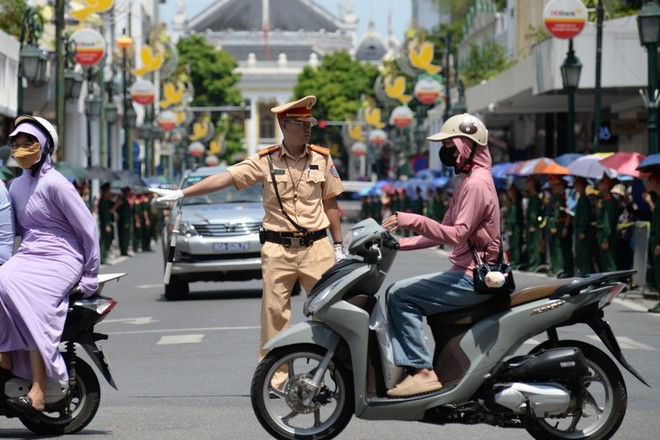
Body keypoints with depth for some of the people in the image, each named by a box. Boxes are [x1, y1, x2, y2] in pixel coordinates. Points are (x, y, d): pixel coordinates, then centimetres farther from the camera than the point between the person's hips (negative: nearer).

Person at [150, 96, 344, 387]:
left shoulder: (322, 159, 5)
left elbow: (330, 204, 11)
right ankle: (273, 377, 4)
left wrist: (338, 247, 10)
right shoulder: (266, 161, 1)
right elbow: (225, 178, -4)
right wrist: (180, 194, -11)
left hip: (316, 247, 0)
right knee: (274, 312, 0)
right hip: (278, 249, 0)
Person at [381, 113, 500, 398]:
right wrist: (399, 244, 12)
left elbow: (457, 234, -24)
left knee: (400, 295, -15)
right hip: (467, 273, 10)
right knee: (400, 294, 7)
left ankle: (422, 371, -18)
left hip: (474, 278, -10)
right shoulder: (468, 180, 20)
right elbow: (442, 233, 21)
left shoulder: (476, 183, -13)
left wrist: (412, 221, -30)